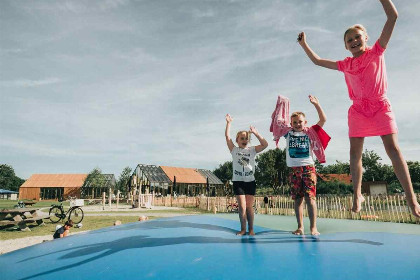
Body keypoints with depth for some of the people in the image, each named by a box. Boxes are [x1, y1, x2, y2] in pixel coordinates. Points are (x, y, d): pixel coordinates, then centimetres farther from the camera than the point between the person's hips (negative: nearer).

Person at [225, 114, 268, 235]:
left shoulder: (252, 150, 7)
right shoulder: (234, 150, 6)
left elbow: (265, 144, -5)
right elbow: (227, 136, -1)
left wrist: (255, 133, -6)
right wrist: (228, 122, -1)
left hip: (250, 181, 1)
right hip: (238, 181, 0)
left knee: (249, 206, 4)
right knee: (242, 206, -3)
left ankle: (251, 229, 15)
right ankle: (243, 229, 12)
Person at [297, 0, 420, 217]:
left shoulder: (377, 52, 4)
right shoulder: (345, 65, 11)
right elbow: (318, 61, 18)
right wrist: (304, 44, 16)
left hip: (380, 106, -3)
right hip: (358, 110, 3)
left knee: (393, 148, -10)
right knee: (355, 153, 0)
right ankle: (357, 195, 12)